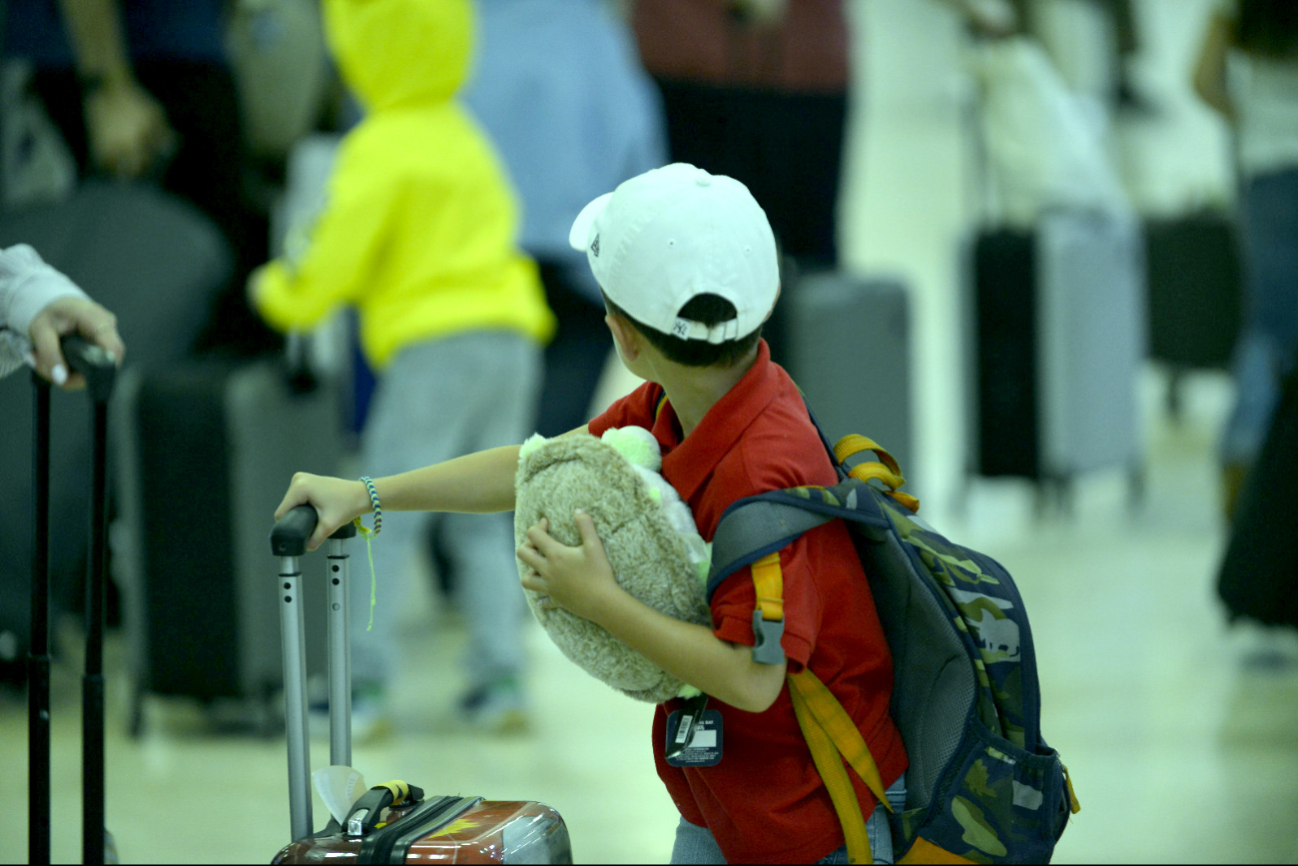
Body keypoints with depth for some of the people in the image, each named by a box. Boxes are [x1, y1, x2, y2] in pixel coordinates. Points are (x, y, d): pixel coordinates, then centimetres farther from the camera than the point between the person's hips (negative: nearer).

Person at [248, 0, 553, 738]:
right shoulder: (466, 138, 18)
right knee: (483, 521, 12)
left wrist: (283, 292, 11)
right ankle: (500, 681, 5)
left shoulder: (383, 149, -7)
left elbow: (342, 252, -10)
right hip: (510, 337, 8)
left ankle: (367, 686, -7)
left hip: (434, 345, -8)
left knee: (387, 522, -3)